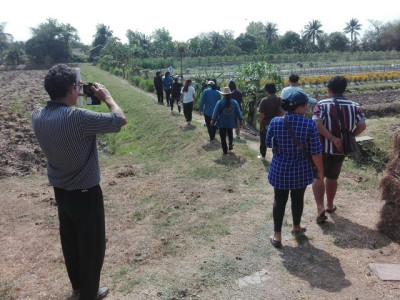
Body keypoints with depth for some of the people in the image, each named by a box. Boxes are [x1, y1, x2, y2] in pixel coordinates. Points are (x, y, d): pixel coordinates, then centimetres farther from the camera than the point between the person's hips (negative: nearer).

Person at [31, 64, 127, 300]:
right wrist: (106, 96, -7)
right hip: (86, 193, -7)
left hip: (60, 191, 8)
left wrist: (73, 98, 8)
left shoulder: (37, 115, -7)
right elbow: (120, 120, -21)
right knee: (92, 245, 13)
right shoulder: (78, 117, -30)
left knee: (70, 241, 24)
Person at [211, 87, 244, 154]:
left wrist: (213, 120, -5)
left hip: (222, 123, -2)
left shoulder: (220, 102, -10)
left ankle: (225, 150, 8)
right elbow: (238, 112, 2)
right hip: (231, 123, 3)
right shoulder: (234, 102, -2)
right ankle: (231, 144, 7)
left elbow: (215, 112, -10)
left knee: (223, 137, 6)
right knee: (230, 134, 26)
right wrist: (241, 120, 9)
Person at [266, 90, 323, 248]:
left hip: (279, 170, 1)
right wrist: (320, 170, 1)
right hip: (300, 171, -1)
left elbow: (268, 143, 2)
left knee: (279, 201, 13)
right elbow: (316, 152, -12)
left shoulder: (275, 122, -12)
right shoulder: (309, 124, -18)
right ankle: (296, 227, 42)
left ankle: (277, 235, 17)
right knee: (298, 199, 20)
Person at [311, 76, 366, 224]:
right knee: (332, 177, 19)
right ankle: (330, 205, 34)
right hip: (341, 149, 3)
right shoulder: (354, 106, 0)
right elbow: (362, 126, -7)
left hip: (322, 147, -3)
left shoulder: (322, 104, -8)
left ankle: (320, 208, -4)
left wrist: (334, 139, -21)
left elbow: (317, 125, -23)